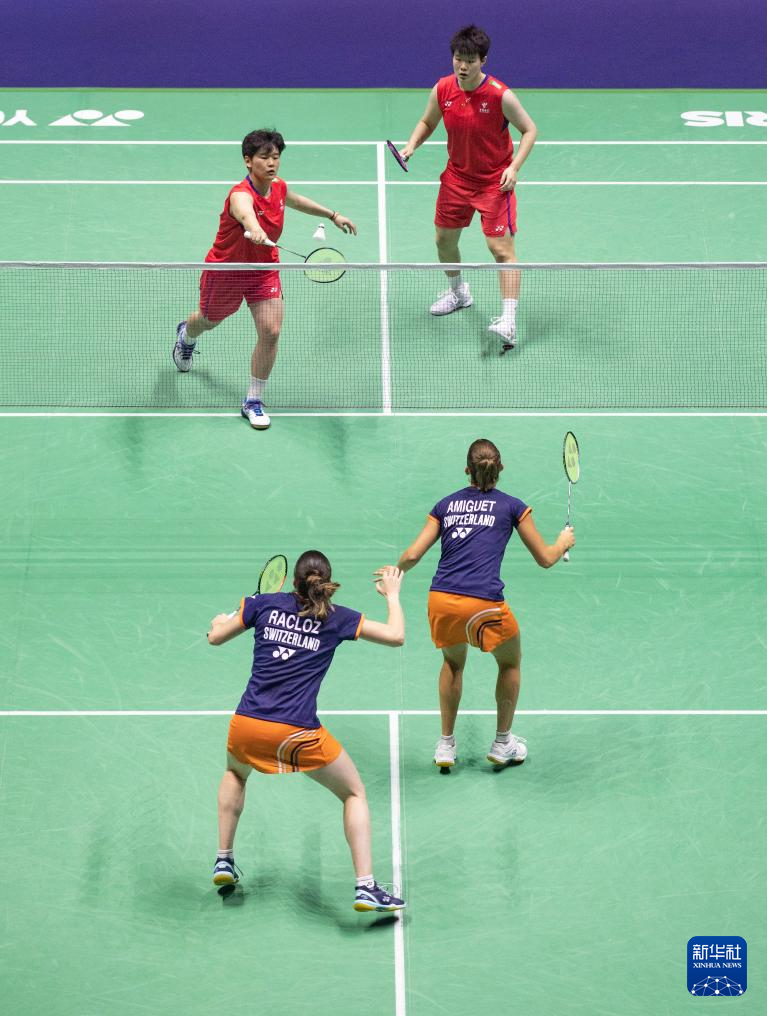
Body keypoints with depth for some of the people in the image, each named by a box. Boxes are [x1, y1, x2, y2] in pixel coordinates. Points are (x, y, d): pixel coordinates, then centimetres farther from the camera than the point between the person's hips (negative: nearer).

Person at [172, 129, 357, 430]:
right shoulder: (241, 194, -34)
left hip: (264, 270, 4)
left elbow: (294, 201, 17)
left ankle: (253, 401, 1)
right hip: (225, 269, -4)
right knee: (209, 320, 24)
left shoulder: (278, 187, -10)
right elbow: (245, 213, -60)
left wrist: (332, 215, 21)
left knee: (270, 332, -14)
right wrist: (255, 230, -83)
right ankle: (186, 335, 64)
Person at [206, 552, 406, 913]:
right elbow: (396, 636, 6)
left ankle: (224, 862, 35)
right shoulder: (337, 618, 3)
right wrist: (392, 594, 23)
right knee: (354, 793, 17)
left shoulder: (264, 604, 6)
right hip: (299, 734, -2)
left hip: (247, 726, 3)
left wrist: (220, 621, 39)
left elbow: (215, 637, 16)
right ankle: (366, 888, 5)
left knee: (235, 772, 38)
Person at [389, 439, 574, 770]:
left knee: (453, 662, 31)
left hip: (441, 601, 3)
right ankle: (502, 744, 32)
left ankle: (446, 745, 32)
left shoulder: (445, 504, 14)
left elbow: (412, 555, 8)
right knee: (510, 662, 25)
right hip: (484, 604, -3)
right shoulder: (511, 506, 7)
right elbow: (545, 558, 13)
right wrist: (564, 542, 34)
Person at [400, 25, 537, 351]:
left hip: (495, 181, -5)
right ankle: (458, 292, 46)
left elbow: (529, 129, -9)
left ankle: (508, 323, -16)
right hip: (457, 175, 5)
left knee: (502, 248, -13)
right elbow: (427, 122, 10)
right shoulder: (442, 89, -8)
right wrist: (411, 145, -9)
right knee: (444, 240, 17)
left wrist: (514, 168, -20)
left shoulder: (500, 95, -21)